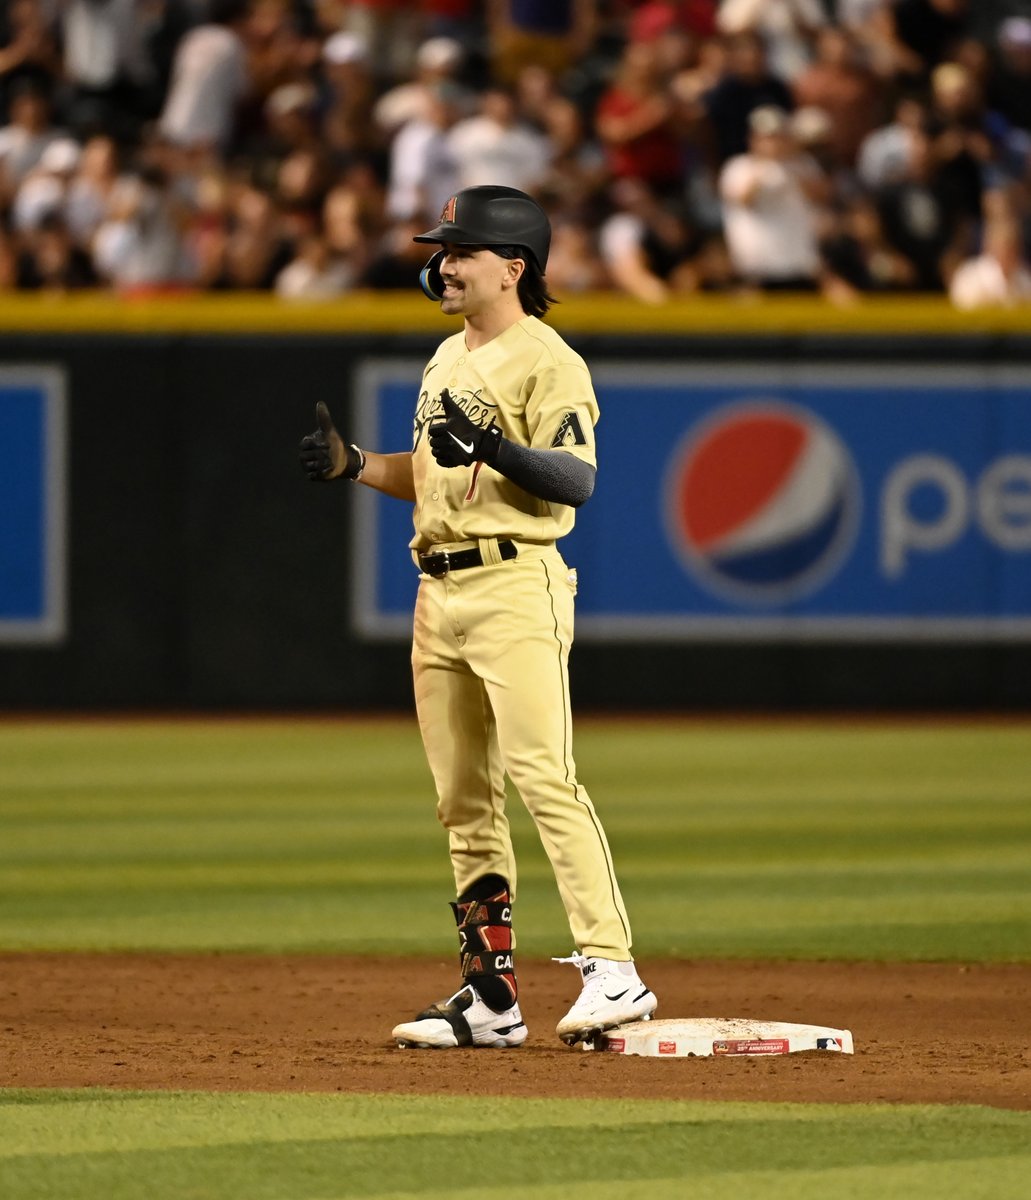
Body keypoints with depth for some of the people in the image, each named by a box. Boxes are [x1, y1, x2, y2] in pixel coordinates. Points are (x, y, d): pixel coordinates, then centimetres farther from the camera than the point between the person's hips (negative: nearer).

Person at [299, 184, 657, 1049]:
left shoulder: (547, 363, -8)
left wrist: (492, 445, -32)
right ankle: (491, 996, 13)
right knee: (464, 801, 9)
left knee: (544, 778, -17)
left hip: (516, 587, -9)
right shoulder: (448, 360, 19)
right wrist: (351, 463, 13)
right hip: (440, 593, 9)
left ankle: (613, 971, -19)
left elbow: (578, 481, -19)